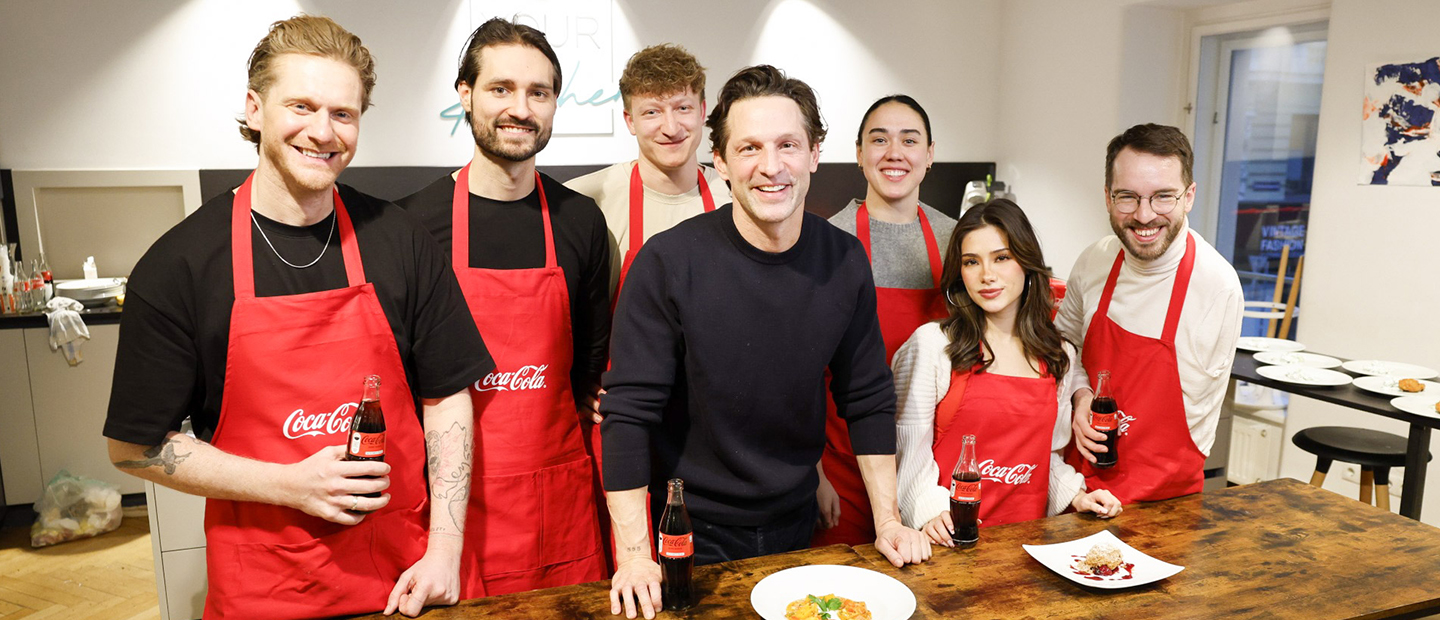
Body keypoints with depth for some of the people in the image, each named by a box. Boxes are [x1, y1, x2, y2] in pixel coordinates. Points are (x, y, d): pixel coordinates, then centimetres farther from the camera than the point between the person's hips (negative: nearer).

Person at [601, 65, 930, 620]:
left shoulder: (845, 260, -7)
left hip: (795, 522, 4)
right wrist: (634, 553, -20)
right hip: (694, 533, -3)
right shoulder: (669, 262, -19)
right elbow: (629, 412, -18)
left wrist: (888, 519, 0)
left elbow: (868, 399, 1)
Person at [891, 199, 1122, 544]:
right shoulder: (932, 343, -3)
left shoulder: (1059, 356, 11)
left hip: (1026, 533, 4)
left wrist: (1076, 495, 6)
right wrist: (931, 511, -15)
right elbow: (909, 448, -3)